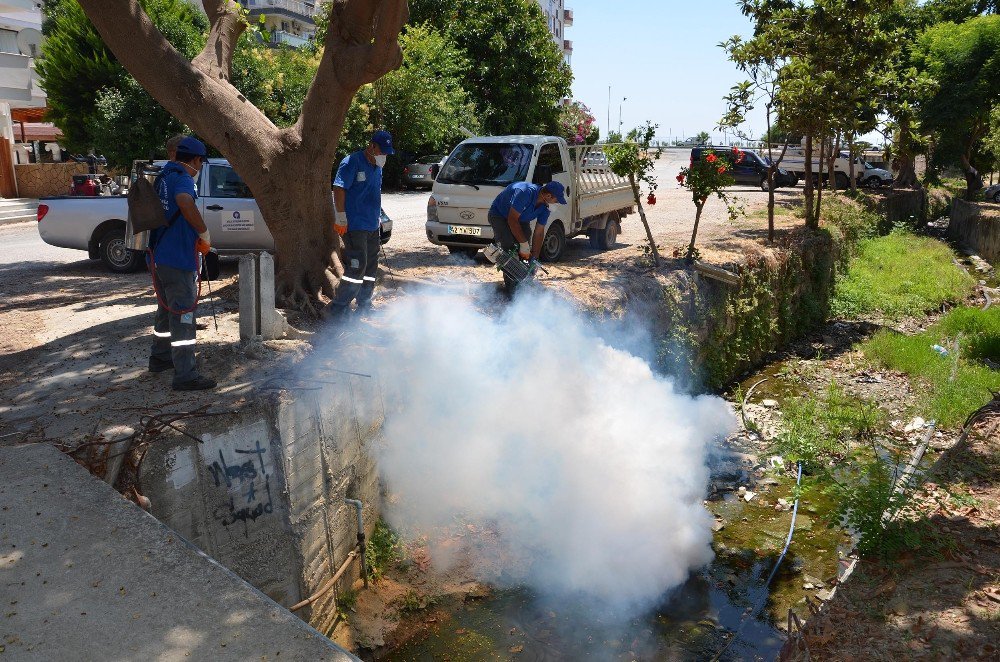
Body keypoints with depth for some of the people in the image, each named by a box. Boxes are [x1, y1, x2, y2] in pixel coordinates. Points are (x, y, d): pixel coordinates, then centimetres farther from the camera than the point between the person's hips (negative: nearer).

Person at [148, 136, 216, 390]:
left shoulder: (164, 176, 13)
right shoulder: (182, 178, -16)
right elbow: (185, 201, -40)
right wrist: (204, 232, -27)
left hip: (158, 257, 9)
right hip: (177, 259, -9)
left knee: (166, 309, 23)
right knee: (182, 316, -6)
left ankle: (160, 357, 38)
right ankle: (185, 376, -4)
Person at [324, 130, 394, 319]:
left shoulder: (377, 167, 16)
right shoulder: (352, 162, -11)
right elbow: (339, 189, -16)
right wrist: (341, 218, -19)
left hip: (372, 225, 9)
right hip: (354, 226, -9)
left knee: (370, 267, 13)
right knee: (357, 267, -14)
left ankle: (365, 307, 24)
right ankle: (337, 309, -8)